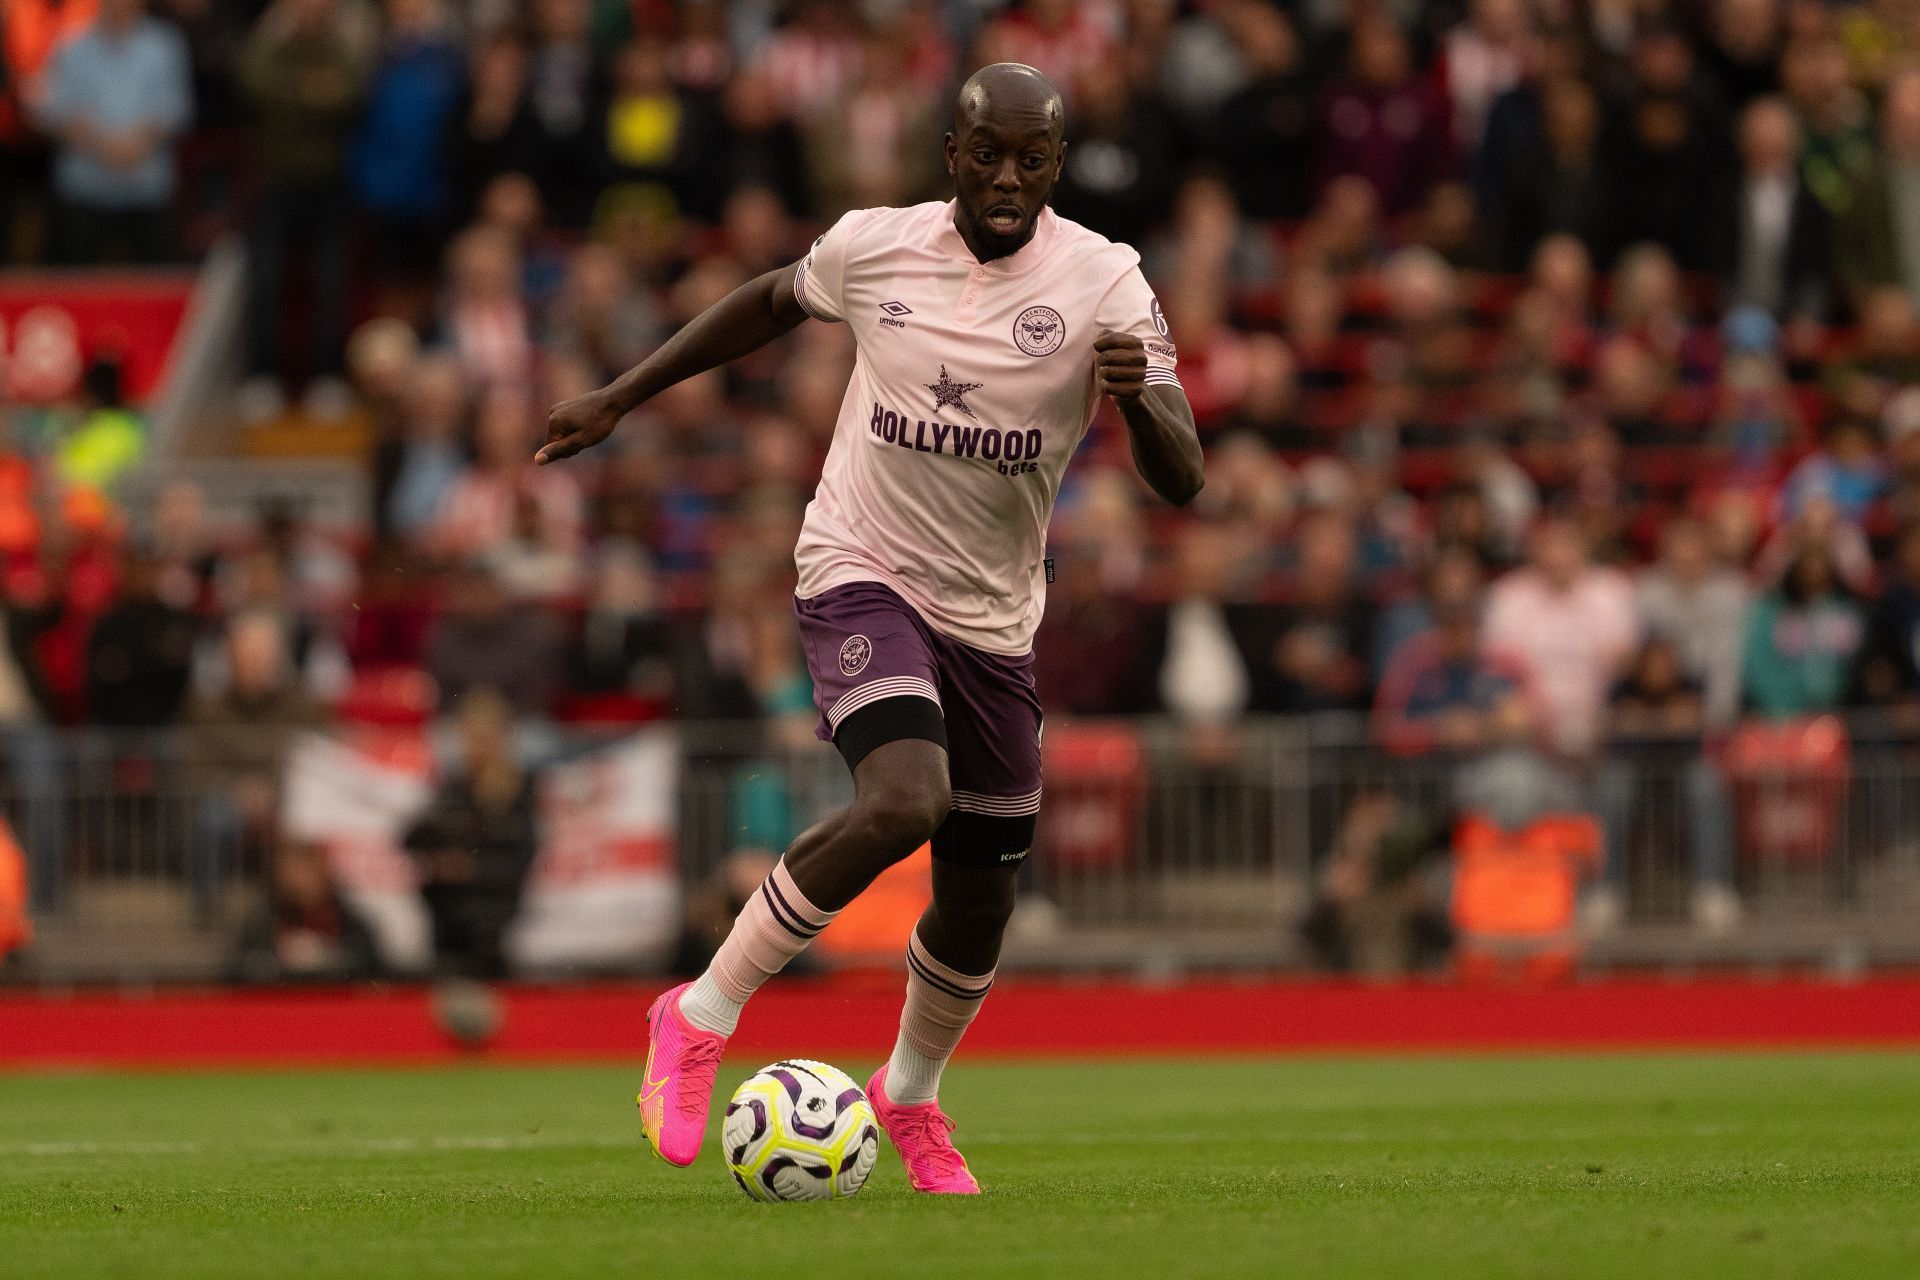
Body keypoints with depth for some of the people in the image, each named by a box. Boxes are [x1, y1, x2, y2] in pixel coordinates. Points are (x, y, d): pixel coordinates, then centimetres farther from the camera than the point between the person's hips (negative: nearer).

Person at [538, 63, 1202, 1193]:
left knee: (981, 898, 10)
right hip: (863, 576, -3)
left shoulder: (1103, 283, -11)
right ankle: (702, 1018, -14)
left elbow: (1181, 480, -18)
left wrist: (1139, 402, -40)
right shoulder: (873, 249, -7)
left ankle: (911, 1095, 42)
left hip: (995, 620, 3)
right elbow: (772, 303, 16)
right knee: (904, 802, -30)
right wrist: (621, 399, 18)